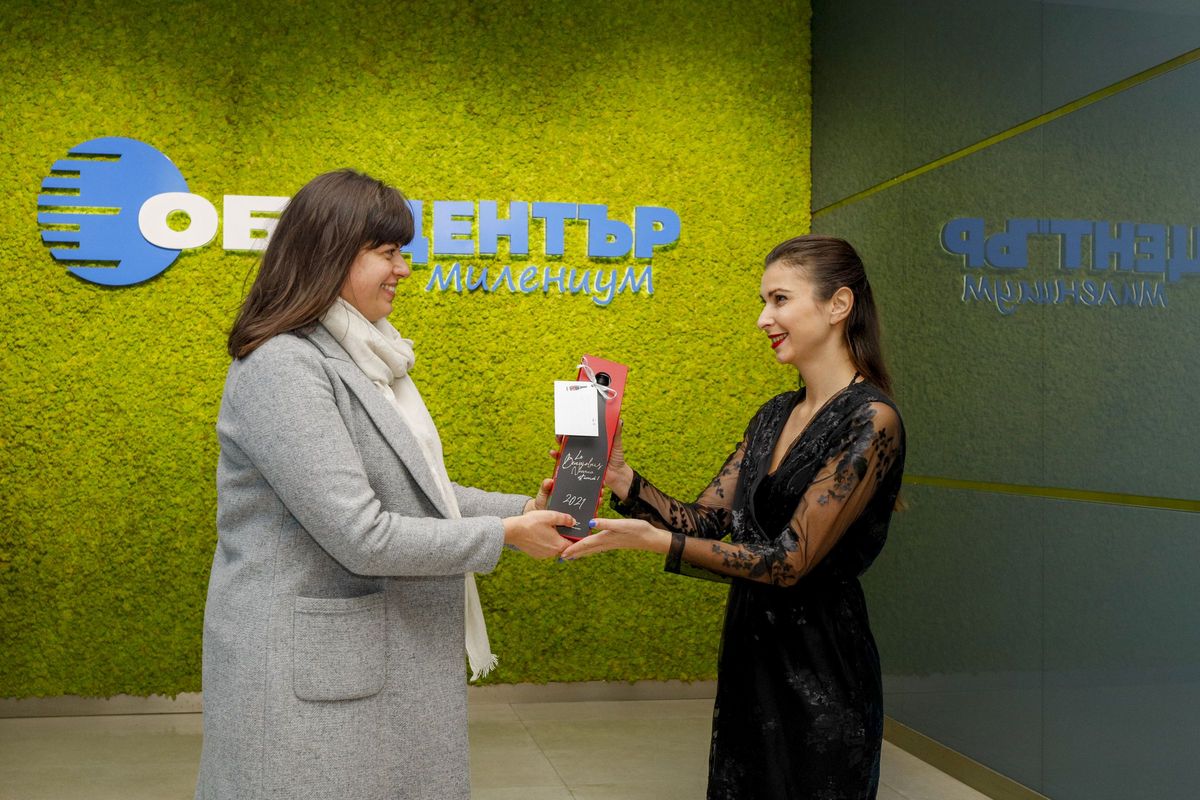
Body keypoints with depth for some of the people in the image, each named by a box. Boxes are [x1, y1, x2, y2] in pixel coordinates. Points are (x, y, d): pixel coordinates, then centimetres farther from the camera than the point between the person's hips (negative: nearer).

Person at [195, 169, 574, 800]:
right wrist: (503, 534, -14)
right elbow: (362, 536, -23)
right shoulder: (282, 369, -19)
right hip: (311, 673, -9)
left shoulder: (363, 360, 11)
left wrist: (522, 507, 5)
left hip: (386, 660, 9)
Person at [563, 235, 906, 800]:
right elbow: (704, 522, 5)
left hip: (819, 668, -7)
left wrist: (655, 541, -26)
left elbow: (791, 560, -21)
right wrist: (621, 479, -10)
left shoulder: (871, 421, -17)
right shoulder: (775, 415, 8)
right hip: (748, 651, 8)